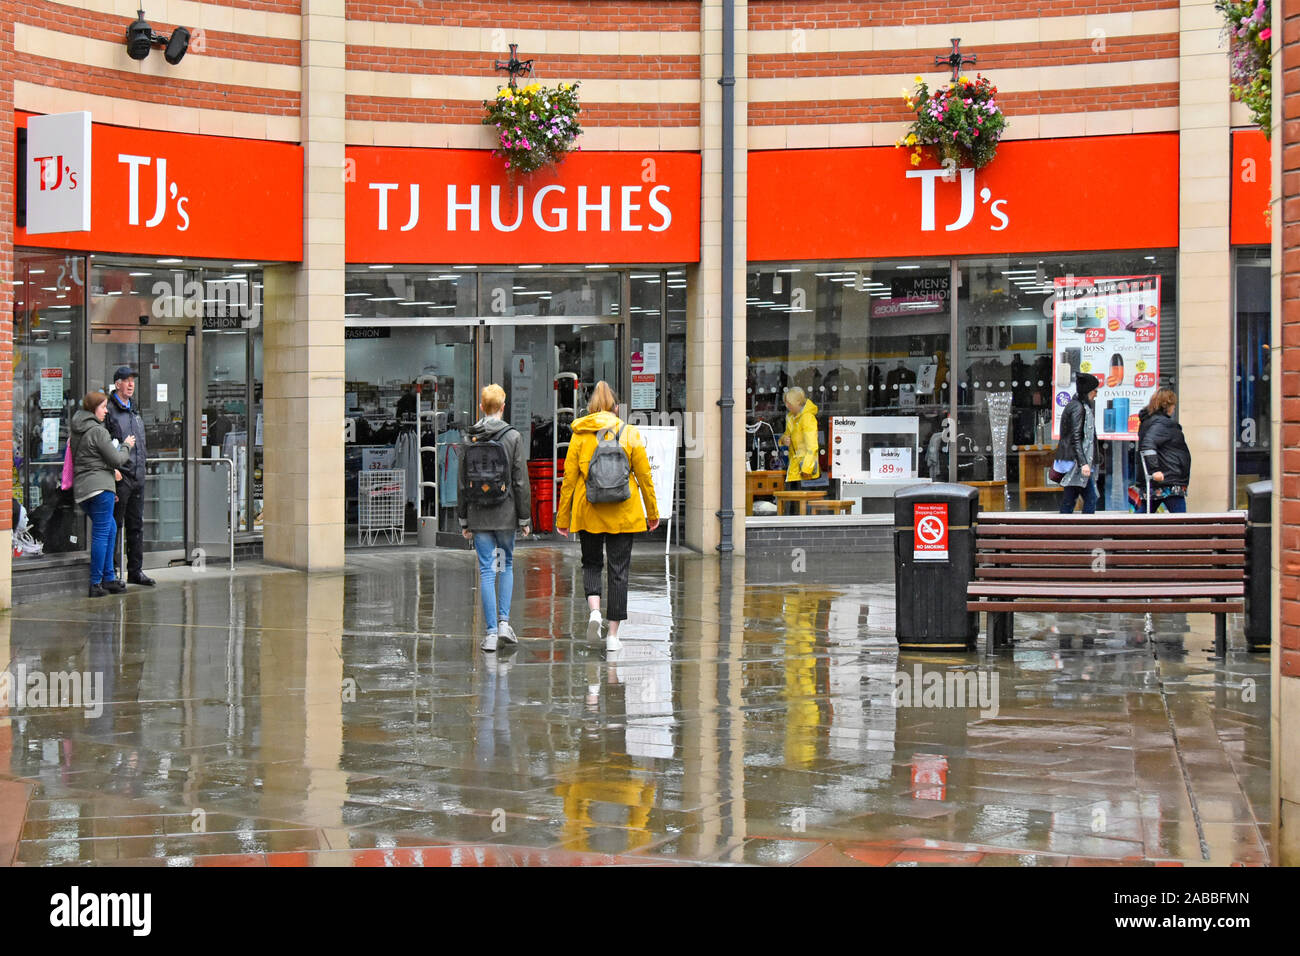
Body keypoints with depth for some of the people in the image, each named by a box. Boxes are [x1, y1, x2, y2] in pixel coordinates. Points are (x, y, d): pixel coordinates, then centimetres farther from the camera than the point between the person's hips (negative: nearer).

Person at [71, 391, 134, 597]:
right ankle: (96, 584, -1)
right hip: (100, 487, -9)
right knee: (101, 534, -4)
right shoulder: (98, 431, -12)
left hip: (81, 488, 9)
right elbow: (116, 459, -10)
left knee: (111, 528, 19)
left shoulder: (77, 431, 15)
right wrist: (127, 446, 9)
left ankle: (108, 578, 19)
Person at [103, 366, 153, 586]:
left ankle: (136, 570, 17)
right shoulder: (109, 410, -9)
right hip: (119, 475, -8)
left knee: (136, 525, 11)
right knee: (114, 525, -3)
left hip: (138, 476, 8)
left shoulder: (135, 409, 17)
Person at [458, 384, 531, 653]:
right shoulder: (513, 437, -6)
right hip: (505, 514, -1)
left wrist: (463, 520, 10)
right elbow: (520, 481, -6)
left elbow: (462, 481, 4)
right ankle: (504, 622, 6)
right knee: (506, 564, 17)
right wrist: (524, 518, 2)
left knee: (486, 570, 4)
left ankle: (491, 633, 2)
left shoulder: (469, 438, 0)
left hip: (478, 516, 1)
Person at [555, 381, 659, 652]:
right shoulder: (630, 433, 0)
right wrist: (652, 512, 12)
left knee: (591, 563, 18)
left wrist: (563, 517, 7)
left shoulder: (580, 435, -1)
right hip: (623, 513, 0)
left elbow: (569, 478, 0)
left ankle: (594, 609, -8)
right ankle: (613, 634, 5)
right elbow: (644, 476, 2)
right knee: (618, 569, 6)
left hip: (588, 512, 0)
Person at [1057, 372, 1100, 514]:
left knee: (1069, 501, 8)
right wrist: (1083, 463, -23)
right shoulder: (1078, 408, -12)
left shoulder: (1074, 405, 18)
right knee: (1090, 498, -7)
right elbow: (1075, 438, -19)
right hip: (1077, 460, -10)